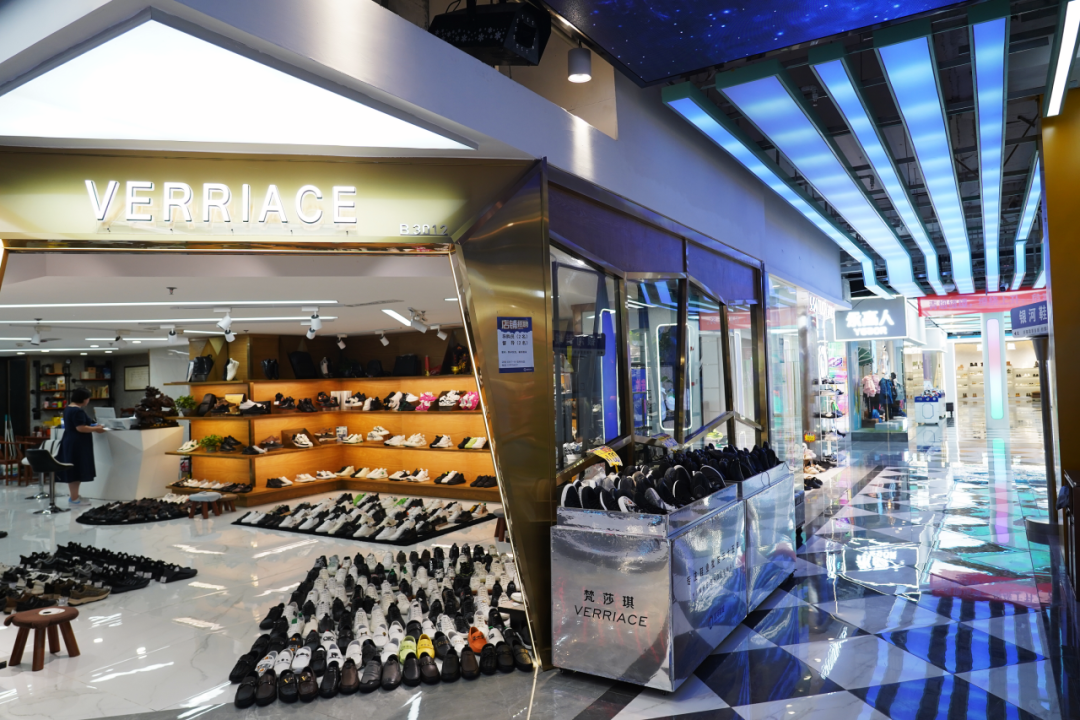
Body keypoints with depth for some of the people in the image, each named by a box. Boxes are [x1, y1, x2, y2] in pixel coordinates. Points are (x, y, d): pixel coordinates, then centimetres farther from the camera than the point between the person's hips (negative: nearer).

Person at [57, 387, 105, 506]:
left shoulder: (68, 408, 13)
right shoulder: (78, 411, -20)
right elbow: (80, 428, -25)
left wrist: (92, 426, 18)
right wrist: (96, 429, -13)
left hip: (69, 442, 11)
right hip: (77, 444, -11)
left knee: (73, 470, 15)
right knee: (76, 470, -5)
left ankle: (73, 495, 23)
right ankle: (74, 498, 0)